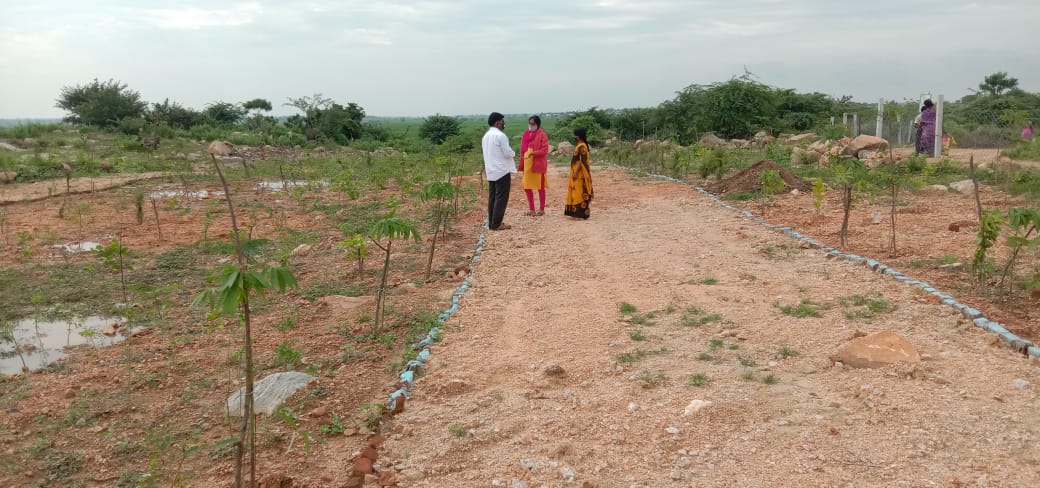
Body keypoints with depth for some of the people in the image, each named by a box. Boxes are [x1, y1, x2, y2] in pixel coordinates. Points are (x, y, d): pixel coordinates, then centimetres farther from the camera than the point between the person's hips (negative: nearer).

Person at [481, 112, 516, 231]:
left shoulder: (485, 136, 12)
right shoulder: (500, 136, -15)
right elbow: (508, 153, -18)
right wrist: (513, 153, 5)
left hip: (490, 171, 8)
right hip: (502, 171, -8)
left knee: (492, 197, 11)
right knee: (501, 198, -4)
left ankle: (491, 223, 13)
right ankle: (496, 224, -5)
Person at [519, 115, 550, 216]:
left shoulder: (542, 134, -7)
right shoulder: (526, 134, 12)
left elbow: (545, 150, -13)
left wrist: (533, 153, -26)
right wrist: (522, 164, 10)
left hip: (538, 164, -6)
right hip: (527, 165, 7)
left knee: (540, 187, 3)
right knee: (527, 187, 8)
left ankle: (542, 209, 11)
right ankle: (531, 209, 19)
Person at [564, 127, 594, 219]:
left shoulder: (582, 147, -17)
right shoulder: (579, 145, 13)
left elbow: (582, 161, -22)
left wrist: (576, 172, -23)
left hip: (579, 174, -10)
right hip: (577, 174, 10)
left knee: (580, 193, -7)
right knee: (576, 193, 12)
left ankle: (582, 213, -3)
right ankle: (577, 212, 17)